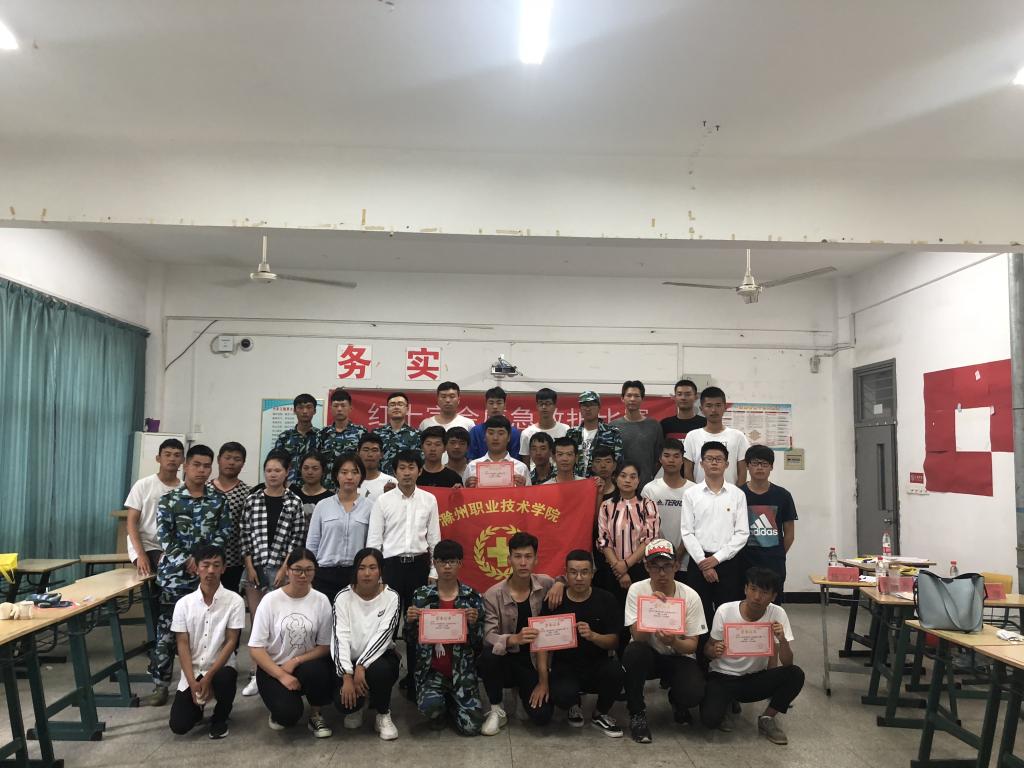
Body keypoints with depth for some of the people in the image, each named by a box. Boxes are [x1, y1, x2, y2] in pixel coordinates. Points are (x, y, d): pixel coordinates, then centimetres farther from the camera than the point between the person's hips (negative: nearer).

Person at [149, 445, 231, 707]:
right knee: (167, 629, 1)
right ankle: (160, 684, 11)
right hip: (174, 574, -2)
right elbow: (165, 538, -6)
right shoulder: (169, 499, -1)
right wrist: (187, 562, -14)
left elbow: (223, 535, 1)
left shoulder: (218, 500, 5)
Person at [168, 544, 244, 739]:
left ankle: (220, 719, -3)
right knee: (178, 725, -13)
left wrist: (209, 676, -18)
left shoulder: (234, 601, -9)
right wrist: (193, 682, -14)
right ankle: (198, 705, 24)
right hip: (192, 672, 2)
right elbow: (182, 645, -3)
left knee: (224, 680, -36)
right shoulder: (183, 604, -2)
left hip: (220, 668, -2)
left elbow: (231, 642, -10)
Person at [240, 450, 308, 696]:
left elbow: (297, 538, -3)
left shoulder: (294, 502, -2)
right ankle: (258, 672, 16)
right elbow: (245, 534, 3)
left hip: (280, 567, -2)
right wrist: (250, 566, -4)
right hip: (254, 565, 2)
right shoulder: (253, 500, 4)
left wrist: (284, 569, -9)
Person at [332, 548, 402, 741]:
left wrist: (362, 666, -28)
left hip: (379, 657, -1)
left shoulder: (391, 597, -9)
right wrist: (347, 676, -25)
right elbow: (340, 637, -15)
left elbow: (383, 636, -18)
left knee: (380, 670, -35)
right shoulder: (343, 597, -8)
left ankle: (384, 715, -5)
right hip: (350, 661, 1)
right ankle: (358, 705, 15)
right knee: (343, 700, -25)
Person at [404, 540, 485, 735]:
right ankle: (439, 710, 9)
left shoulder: (473, 597, -2)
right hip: (431, 670, 0)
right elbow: (410, 639, 5)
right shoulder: (421, 596, 0)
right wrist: (410, 621, -16)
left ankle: (450, 702, 20)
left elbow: (479, 644, -1)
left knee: (471, 726, -14)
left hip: (463, 671, 0)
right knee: (430, 705, -30)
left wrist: (474, 623, -21)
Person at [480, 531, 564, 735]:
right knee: (488, 656, -35)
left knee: (542, 716, -17)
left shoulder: (545, 584, -4)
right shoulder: (493, 595, -12)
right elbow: (488, 637, -21)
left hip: (534, 661, 2)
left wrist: (560, 584, -9)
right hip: (506, 660, -2)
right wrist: (514, 639, -42)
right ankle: (496, 710, -7)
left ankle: (522, 688, 20)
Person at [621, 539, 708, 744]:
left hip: (679, 657, 0)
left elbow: (692, 645, -10)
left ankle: (676, 701, 13)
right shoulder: (637, 590, -14)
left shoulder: (690, 596, -13)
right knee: (634, 651, -35)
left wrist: (674, 642, -33)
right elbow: (639, 638, -20)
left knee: (693, 694, -29)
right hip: (648, 656, 0)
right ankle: (637, 712, -10)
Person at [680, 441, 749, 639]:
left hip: (728, 562, 0)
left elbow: (742, 533, -2)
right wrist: (703, 562, -9)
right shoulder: (691, 494, 2)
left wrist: (717, 558, -9)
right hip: (699, 562, 0)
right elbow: (687, 533, -2)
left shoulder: (737, 494, 3)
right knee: (700, 614, 4)